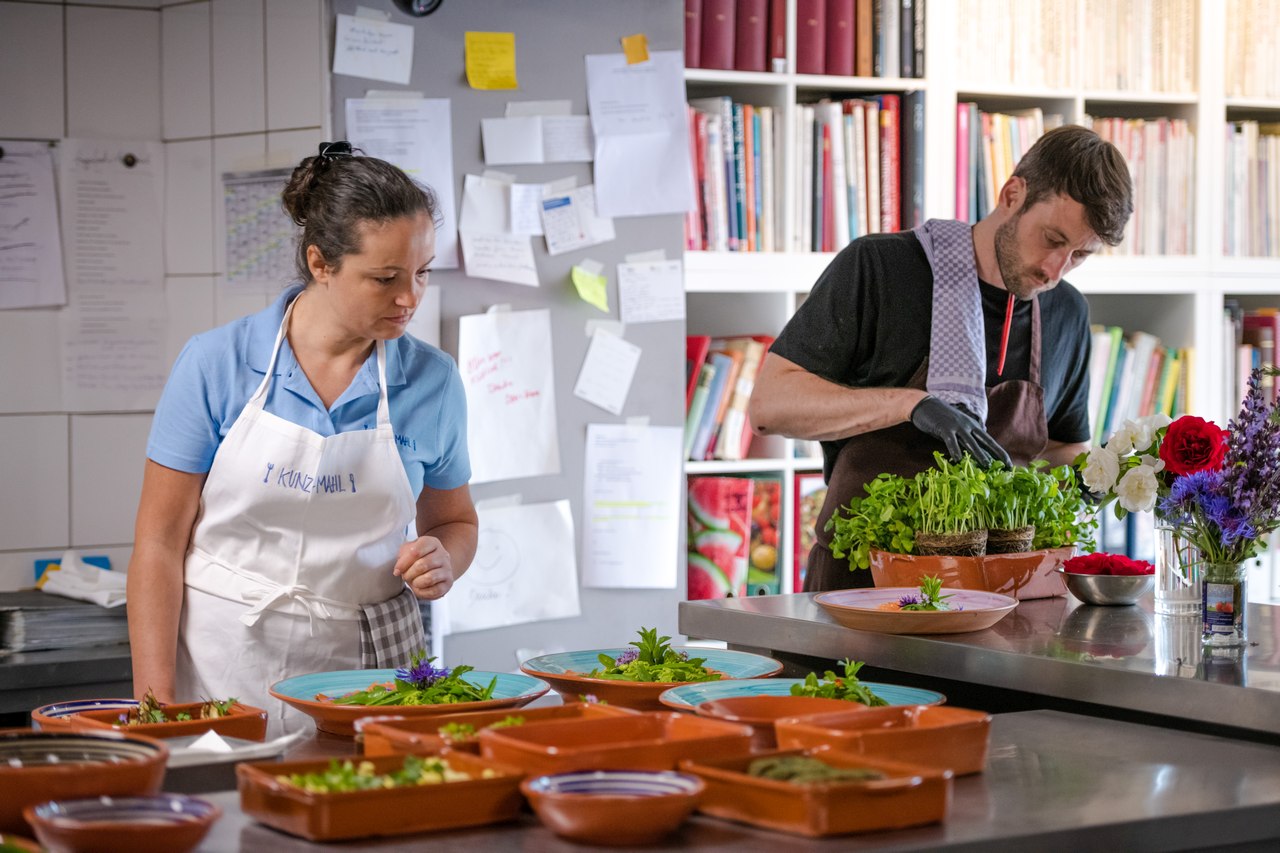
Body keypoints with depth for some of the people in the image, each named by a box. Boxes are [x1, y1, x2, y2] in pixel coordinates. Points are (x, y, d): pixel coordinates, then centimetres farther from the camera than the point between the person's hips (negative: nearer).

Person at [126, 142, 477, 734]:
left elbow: (454, 520, 19)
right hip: (223, 668, -1)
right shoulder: (216, 364, -4)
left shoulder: (433, 380, 2)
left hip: (366, 667, 2)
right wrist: (156, 706, -10)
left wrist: (441, 561, -4)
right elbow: (159, 545, -2)